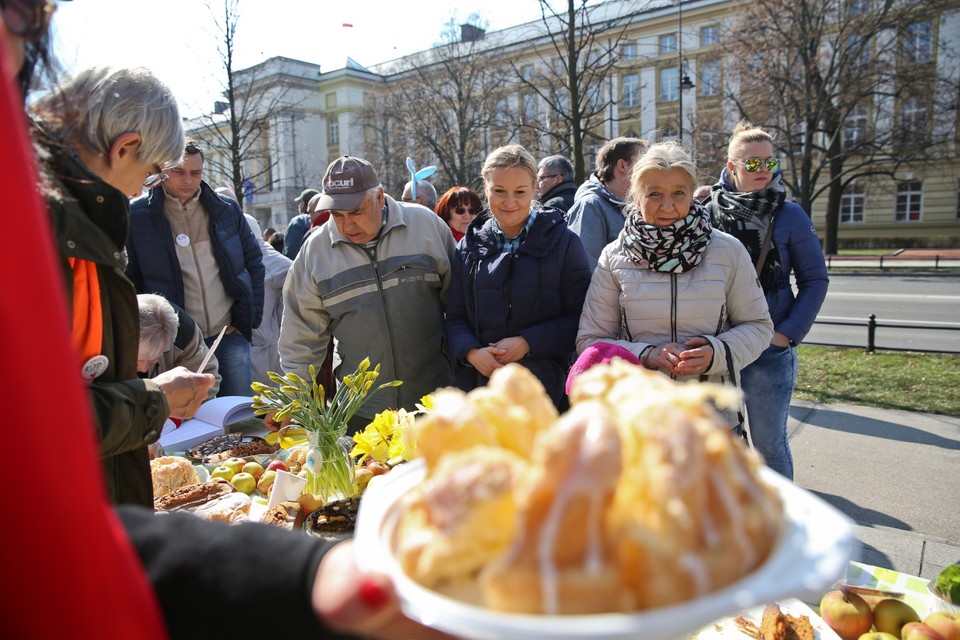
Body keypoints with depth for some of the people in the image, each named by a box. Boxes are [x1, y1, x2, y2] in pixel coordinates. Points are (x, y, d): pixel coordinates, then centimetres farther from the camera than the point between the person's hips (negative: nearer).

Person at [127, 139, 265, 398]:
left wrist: (251, 317, 5)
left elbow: (254, 262, 12)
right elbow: (128, 279, 2)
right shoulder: (137, 215, -2)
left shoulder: (226, 209, 6)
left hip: (230, 336, 2)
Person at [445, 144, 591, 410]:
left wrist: (527, 343, -16)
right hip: (478, 383, 3)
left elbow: (579, 317, -5)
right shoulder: (469, 246, 8)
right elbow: (454, 316, 8)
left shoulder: (563, 242, -1)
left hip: (545, 385, -2)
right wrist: (471, 353, -11)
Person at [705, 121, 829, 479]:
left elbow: (815, 280, 2)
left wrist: (788, 333, -9)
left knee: (769, 444, 7)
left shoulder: (789, 216, -1)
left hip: (771, 350, -2)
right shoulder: (708, 212, 2)